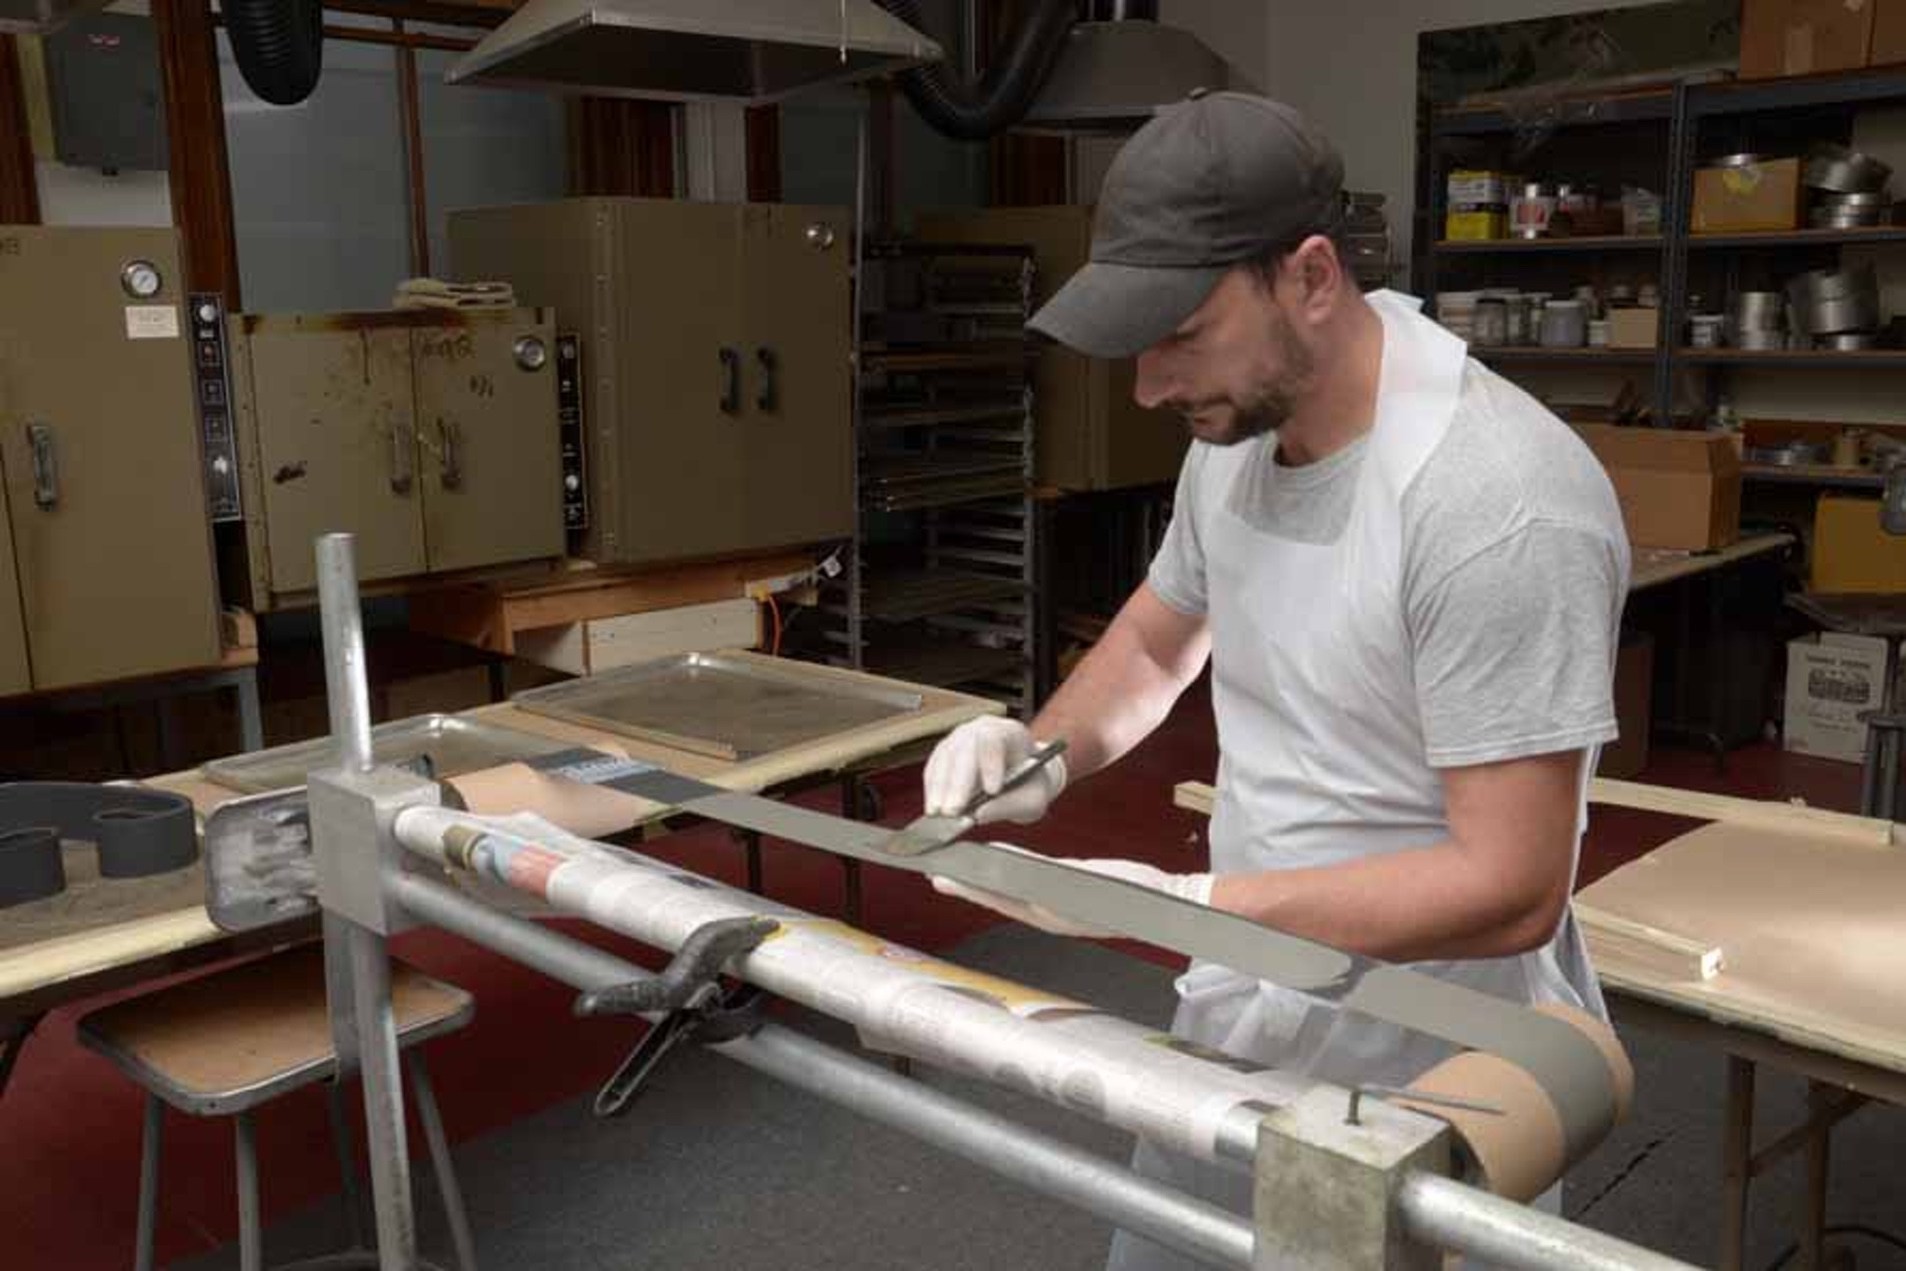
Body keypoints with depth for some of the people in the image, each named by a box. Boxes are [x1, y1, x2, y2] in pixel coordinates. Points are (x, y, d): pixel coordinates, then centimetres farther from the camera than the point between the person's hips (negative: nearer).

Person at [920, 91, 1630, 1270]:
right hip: (1238, 1027, 7)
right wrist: (1043, 752, -5)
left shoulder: (1499, 501, -27)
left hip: (1427, 1080, -7)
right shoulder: (1237, 428, -2)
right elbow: (1156, 639, 14)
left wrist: (1176, 903, -28)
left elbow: (1510, 888, -26)